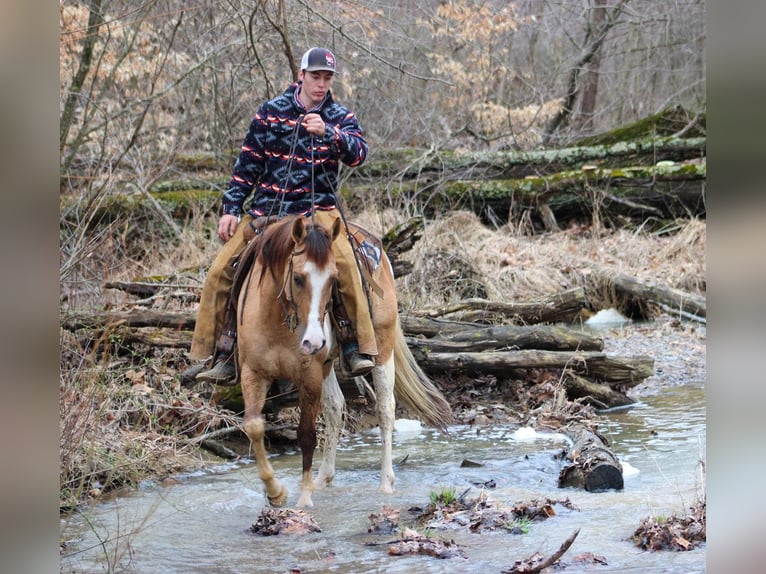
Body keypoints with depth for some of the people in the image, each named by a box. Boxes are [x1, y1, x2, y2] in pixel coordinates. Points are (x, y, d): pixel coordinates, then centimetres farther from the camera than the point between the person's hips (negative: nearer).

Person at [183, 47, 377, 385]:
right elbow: (247, 165, 9)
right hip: (266, 211, 2)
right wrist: (231, 209, 3)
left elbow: (358, 154, -15)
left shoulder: (341, 118, 4)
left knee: (345, 262, -29)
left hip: (317, 209, -2)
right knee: (221, 271, -8)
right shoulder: (270, 112, 5)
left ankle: (358, 349, -23)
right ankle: (214, 356, 2)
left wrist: (327, 133, -31)